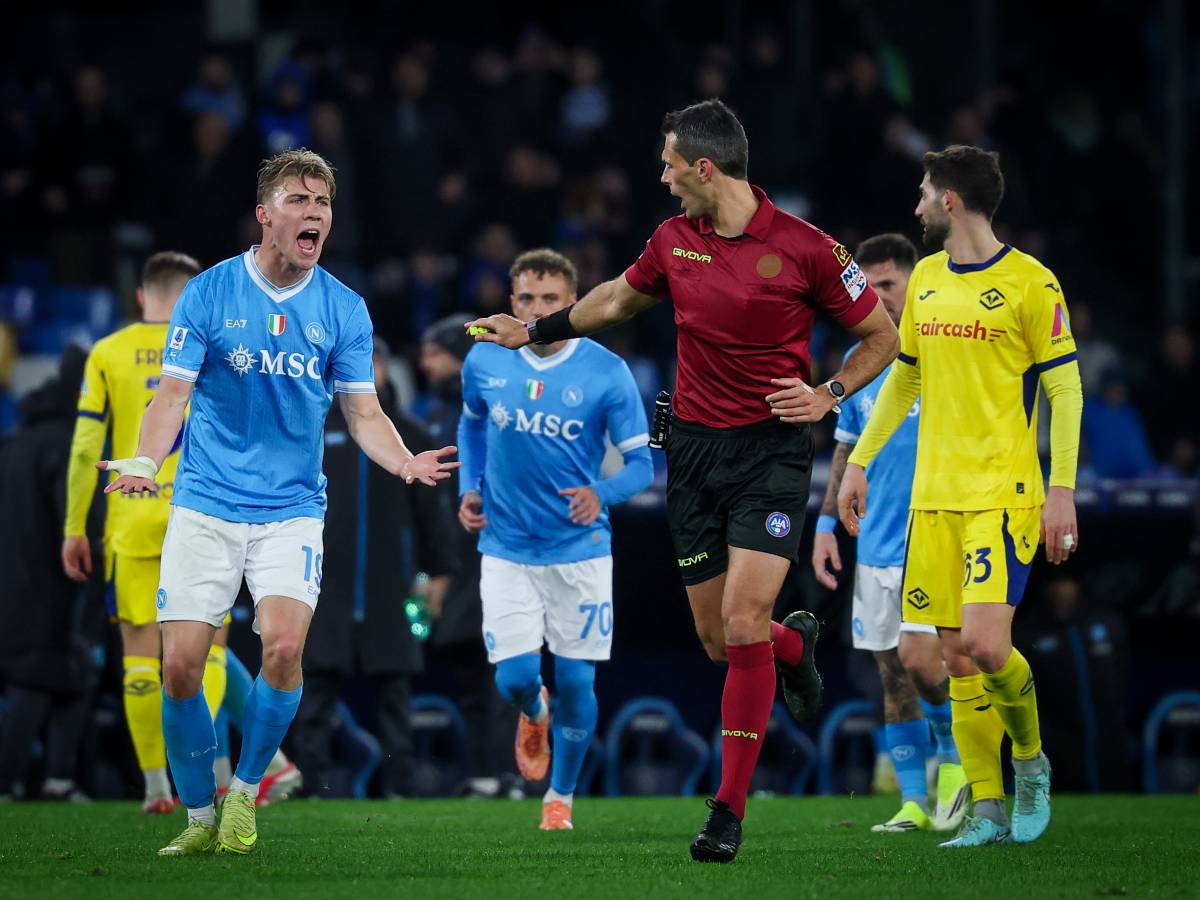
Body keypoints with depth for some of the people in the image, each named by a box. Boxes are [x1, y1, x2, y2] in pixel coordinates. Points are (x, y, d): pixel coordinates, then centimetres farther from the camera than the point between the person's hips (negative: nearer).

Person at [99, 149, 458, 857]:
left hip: (292, 511, 0)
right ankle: (200, 817, 13)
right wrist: (144, 461, -23)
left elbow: (363, 412, 5)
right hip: (205, 507, 0)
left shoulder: (344, 309, 3)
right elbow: (174, 393, -4)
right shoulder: (208, 294, -3)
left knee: (284, 646, -21)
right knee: (180, 665, -7)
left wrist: (404, 461, -16)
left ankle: (245, 792, 2)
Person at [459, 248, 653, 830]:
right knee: (514, 678, -8)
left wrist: (601, 494, -26)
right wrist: (470, 488, 8)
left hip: (580, 550, -1)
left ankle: (560, 798, 20)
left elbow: (642, 462, -6)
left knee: (575, 680, -1)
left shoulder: (606, 372, -10)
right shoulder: (485, 362, -1)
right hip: (506, 549, 1)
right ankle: (534, 715, 30)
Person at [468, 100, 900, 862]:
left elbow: (881, 336, 0)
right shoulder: (675, 241, 4)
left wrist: (830, 394, -14)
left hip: (772, 449, -5)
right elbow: (618, 300, 26)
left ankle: (730, 810, -11)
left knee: (743, 619, -17)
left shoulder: (804, 247, -11)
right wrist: (532, 332, 28)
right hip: (695, 448, 5)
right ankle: (796, 645, 43)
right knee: (716, 639, 5)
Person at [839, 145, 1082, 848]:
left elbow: (1065, 389, -6)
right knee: (959, 658, 3)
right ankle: (990, 813, 9)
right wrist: (859, 461, 19)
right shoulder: (925, 279, 13)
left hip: (1004, 494, -6)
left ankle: (1031, 761, 7)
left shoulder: (1030, 282, -7)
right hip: (936, 494, 6)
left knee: (985, 643, -19)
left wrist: (1062, 490, -13)